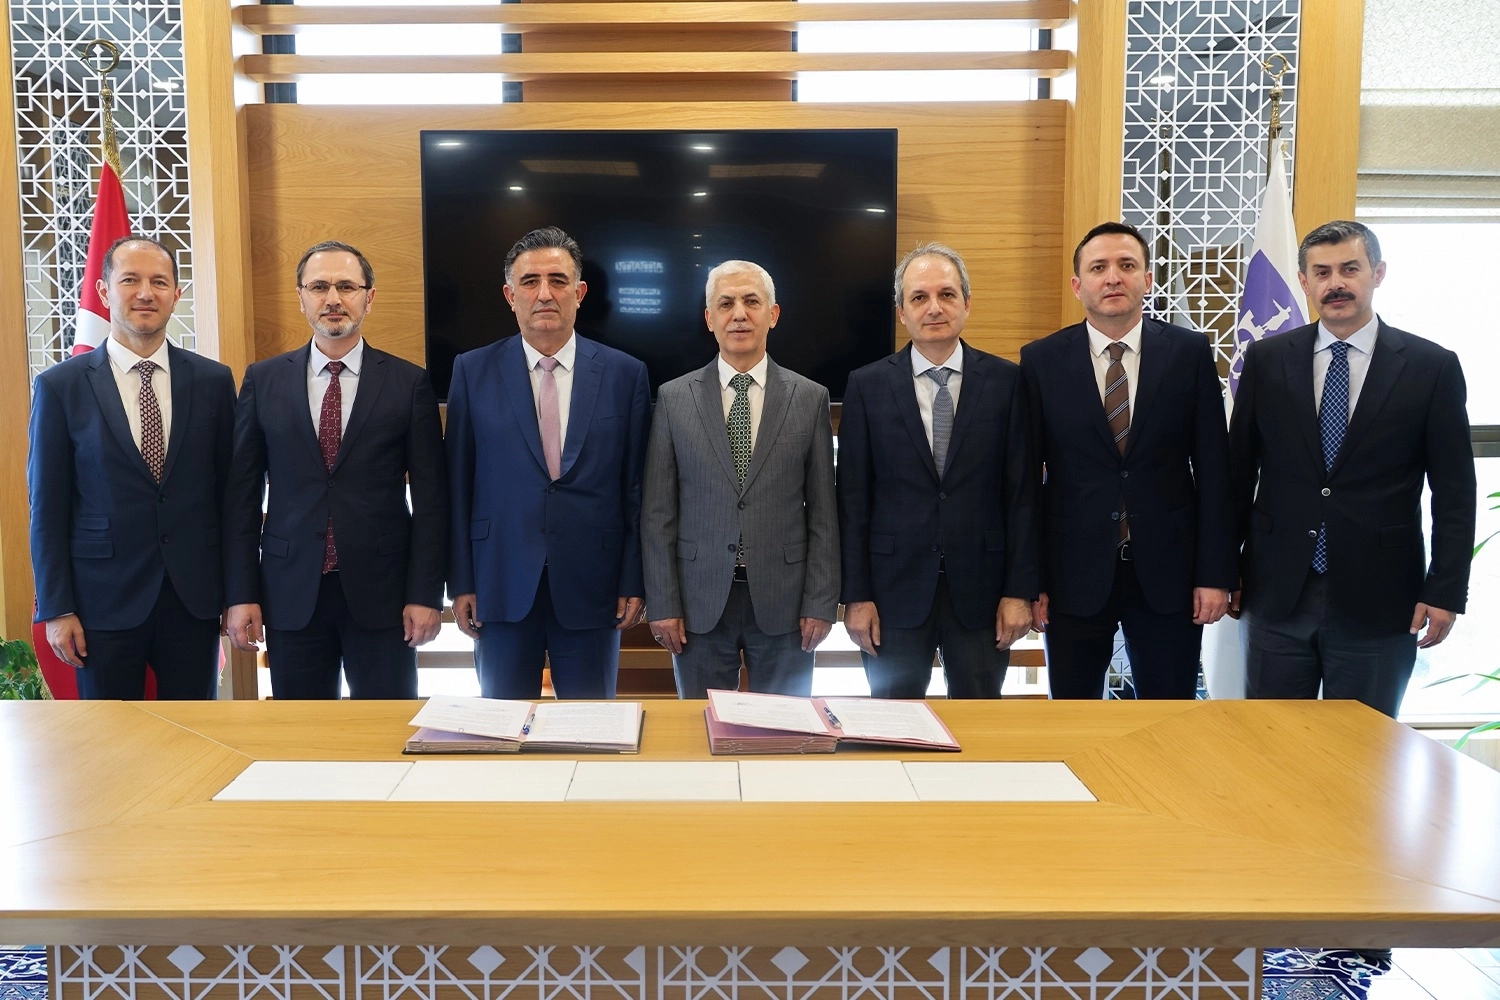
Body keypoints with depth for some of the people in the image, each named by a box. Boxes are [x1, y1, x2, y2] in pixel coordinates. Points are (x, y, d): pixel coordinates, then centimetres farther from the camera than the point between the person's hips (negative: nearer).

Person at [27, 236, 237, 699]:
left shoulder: (213, 380, 2)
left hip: (195, 595, 2)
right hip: (104, 600, -1)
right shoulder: (60, 386, -2)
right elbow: (47, 508, -1)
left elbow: (230, 489, 6)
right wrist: (56, 609, -4)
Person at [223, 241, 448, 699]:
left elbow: (430, 497, -1)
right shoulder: (263, 381, 5)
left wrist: (425, 594, -5)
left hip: (382, 593, -1)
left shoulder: (409, 383, 0)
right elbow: (242, 493, 5)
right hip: (290, 595, 2)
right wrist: (241, 594, 0)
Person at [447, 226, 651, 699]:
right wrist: (461, 582, 0)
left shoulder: (625, 374, 1)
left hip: (592, 589, 0)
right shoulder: (474, 371, 2)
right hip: (503, 587, 0)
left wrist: (635, 581, -1)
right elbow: (458, 483, 2)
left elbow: (636, 486, 2)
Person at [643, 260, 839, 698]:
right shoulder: (674, 398, 2)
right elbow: (658, 511, 1)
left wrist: (821, 602, -2)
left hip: (783, 600, 0)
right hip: (700, 600, 0)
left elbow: (822, 510, 2)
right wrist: (662, 603, -3)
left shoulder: (810, 398, 2)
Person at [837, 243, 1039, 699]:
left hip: (980, 589, 0)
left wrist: (1020, 590, -4)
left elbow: (1022, 492, 0)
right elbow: (853, 498, 0)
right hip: (895, 590, 0)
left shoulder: (1006, 381, 0)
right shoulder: (867, 386, 0)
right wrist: (856, 595, -3)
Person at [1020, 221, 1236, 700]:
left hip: (1168, 574, 1)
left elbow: (1213, 468, 1)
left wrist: (1216, 573, -3)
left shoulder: (1191, 353, 2)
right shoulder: (1041, 360, 0)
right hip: (1074, 576, 0)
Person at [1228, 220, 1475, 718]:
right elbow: (1238, 470, 7)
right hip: (1278, 593, 1)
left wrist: (1445, 591, -4)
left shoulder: (1432, 367, -1)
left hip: (1377, 601, -1)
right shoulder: (1266, 359, 4)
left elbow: (1454, 491, 1)